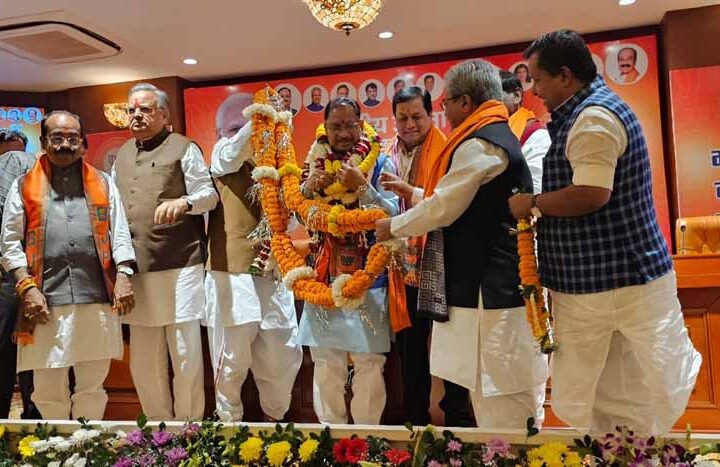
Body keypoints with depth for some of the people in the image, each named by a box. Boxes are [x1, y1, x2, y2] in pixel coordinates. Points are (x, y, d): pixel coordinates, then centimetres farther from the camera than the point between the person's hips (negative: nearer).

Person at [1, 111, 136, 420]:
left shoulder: (103, 183, 14)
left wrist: (123, 276, -4)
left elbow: (119, 233, 9)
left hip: (98, 299, 1)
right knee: (48, 388, 6)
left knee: (93, 384, 9)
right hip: (46, 301, 0)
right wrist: (27, 288, -6)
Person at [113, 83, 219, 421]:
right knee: (143, 362, 13)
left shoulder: (183, 148, 1)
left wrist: (182, 202, -23)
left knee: (186, 357, 1)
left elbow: (209, 195, -3)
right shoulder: (121, 156, 18)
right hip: (137, 270, 6)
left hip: (179, 267, -5)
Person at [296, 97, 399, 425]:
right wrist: (308, 188, -8)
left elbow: (392, 214, -12)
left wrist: (361, 187, -22)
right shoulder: (315, 164, 9)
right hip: (323, 278, 3)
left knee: (368, 364, 3)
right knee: (326, 364, 10)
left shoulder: (381, 163, -1)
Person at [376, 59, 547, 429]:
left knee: (498, 397, 0)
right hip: (497, 283, 10)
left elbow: (443, 209, -15)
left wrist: (394, 226, 0)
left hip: (488, 288, -10)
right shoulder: (500, 136, 17)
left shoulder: (478, 144, -15)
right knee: (508, 391, 17)